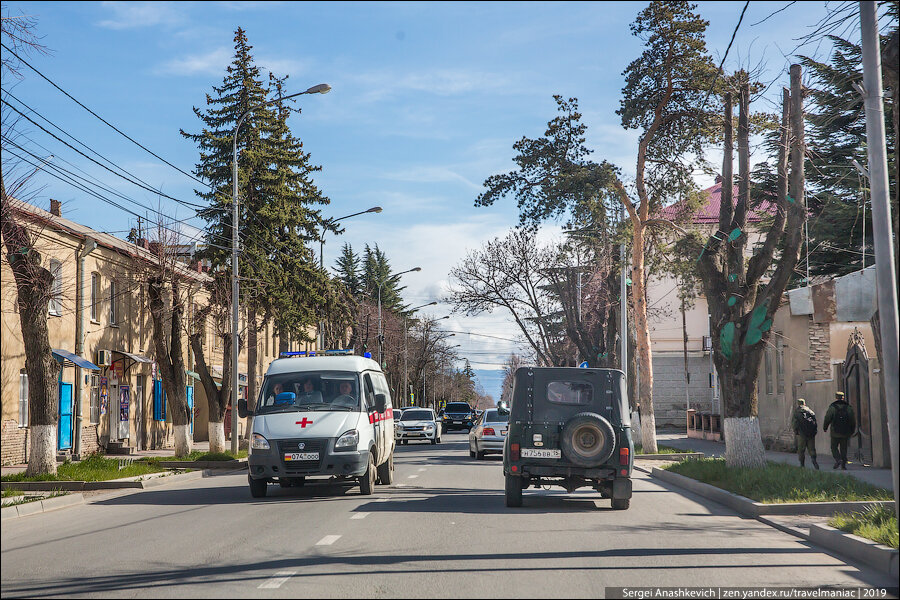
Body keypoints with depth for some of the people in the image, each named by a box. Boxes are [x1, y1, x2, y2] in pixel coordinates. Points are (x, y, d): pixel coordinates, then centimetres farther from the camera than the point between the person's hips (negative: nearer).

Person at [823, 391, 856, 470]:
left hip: (835, 432, -3)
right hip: (845, 433, 3)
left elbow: (827, 418, -4)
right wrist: (852, 431, 17)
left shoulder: (832, 407, -5)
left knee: (834, 447, 8)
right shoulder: (848, 407, 4)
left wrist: (825, 428, 12)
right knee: (843, 448, 9)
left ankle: (838, 460, -13)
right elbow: (853, 420, 7)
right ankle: (843, 464, 5)